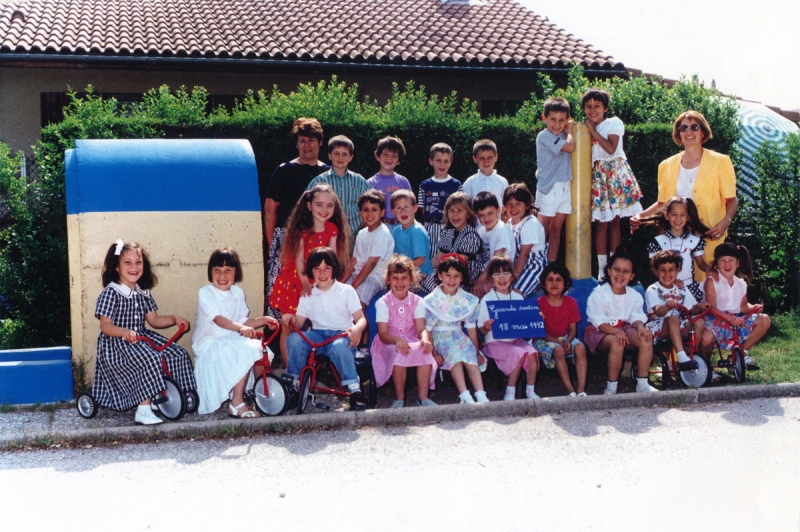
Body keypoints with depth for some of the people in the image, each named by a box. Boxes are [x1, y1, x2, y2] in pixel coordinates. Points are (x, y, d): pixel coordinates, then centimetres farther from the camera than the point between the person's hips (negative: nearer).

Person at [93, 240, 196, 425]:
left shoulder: (143, 293, 10)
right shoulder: (111, 292, -11)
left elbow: (154, 320, 13)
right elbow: (105, 326, -17)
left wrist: (174, 318, -3)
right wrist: (124, 332, -35)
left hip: (141, 338, 8)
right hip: (116, 344, -8)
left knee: (179, 354, -5)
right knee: (150, 360, -32)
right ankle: (143, 410, -27)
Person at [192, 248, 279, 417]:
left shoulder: (238, 293, 10)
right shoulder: (206, 293, -10)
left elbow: (242, 321, 9)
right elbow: (217, 319, -26)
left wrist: (263, 320, -6)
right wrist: (240, 327, -41)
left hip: (231, 342, 7)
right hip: (209, 344, -7)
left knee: (260, 349, -14)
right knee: (245, 350, -28)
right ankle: (237, 404, -22)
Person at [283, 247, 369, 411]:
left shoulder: (346, 291, 4)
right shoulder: (308, 295, 13)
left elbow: (361, 318, -4)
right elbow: (299, 323, 9)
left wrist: (358, 328, -28)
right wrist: (290, 318, -15)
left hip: (342, 335, -3)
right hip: (317, 335, 3)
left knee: (338, 346, -39)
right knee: (294, 339, -27)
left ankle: (355, 390, -30)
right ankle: (293, 382, -11)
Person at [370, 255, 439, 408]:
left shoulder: (417, 301, 3)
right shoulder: (383, 303, -5)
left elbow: (421, 328, -8)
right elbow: (383, 334, -12)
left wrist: (425, 339, -33)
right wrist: (397, 340, -33)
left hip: (413, 342, 2)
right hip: (389, 344, -2)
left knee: (425, 353, -30)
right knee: (400, 354, -35)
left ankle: (422, 397, -19)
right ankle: (399, 398, -19)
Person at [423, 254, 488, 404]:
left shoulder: (468, 300, 5)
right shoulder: (431, 300, -5)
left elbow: (471, 328, 8)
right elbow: (427, 329, -7)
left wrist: (477, 352, 8)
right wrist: (433, 352, -15)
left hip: (459, 337, 3)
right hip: (439, 337, -3)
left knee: (472, 359, -24)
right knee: (455, 354, -31)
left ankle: (481, 396, -30)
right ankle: (465, 396, -38)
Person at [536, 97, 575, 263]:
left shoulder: (561, 136, 11)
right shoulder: (544, 136, -13)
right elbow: (570, 147, -19)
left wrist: (568, 129, 4)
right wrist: (569, 131, -4)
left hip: (564, 188, 7)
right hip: (549, 188, -7)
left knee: (556, 231, 10)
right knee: (543, 231, 0)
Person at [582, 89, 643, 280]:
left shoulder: (614, 123, -1)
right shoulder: (586, 128, 11)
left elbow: (611, 148, -16)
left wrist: (593, 131, -10)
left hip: (615, 173, -3)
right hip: (597, 175, 3)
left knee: (614, 222, 1)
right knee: (600, 223, -2)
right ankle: (602, 267, 1)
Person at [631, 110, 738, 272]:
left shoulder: (719, 162, 3)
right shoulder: (667, 166, 12)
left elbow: (731, 200, 2)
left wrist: (725, 222, -16)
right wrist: (640, 216, 1)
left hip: (709, 237, -2)